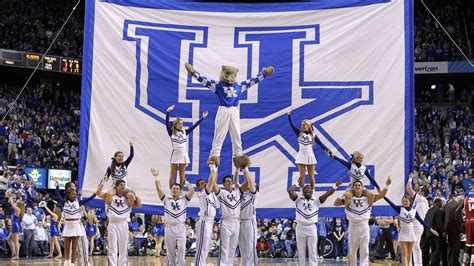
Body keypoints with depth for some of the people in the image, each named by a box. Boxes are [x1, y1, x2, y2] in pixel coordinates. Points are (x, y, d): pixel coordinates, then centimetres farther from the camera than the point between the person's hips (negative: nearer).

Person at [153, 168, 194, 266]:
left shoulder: (184, 199, 7)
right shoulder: (166, 199, 7)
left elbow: (192, 190, -4)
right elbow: (159, 189, -1)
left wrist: (186, 182, 7)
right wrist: (156, 177, -3)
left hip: (180, 227, -1)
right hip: (169, 227, 1)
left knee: (181, 248, -5)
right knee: (170, 249, 9)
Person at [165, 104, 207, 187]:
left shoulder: (185, 133, 9)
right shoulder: (171, 133, 0)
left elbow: (194, 126, 9)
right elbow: (167, 123, -12)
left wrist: (202, 117, 5)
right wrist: (168, 112, -24)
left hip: (183, 155, 3)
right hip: (175, 154, -3)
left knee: (182, 175, 6)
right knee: (173, 174, 0)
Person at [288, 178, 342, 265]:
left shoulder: (316, 200, 7)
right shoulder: (298, 199, 5)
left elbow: (326, 194, -4)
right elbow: (290, 191, -9)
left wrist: (335, 186, -15)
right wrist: (297, 183, 7)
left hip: (312, 228, 0)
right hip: (300, 227, 0)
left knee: (313, 251, 0)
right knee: (301, 251, 8)